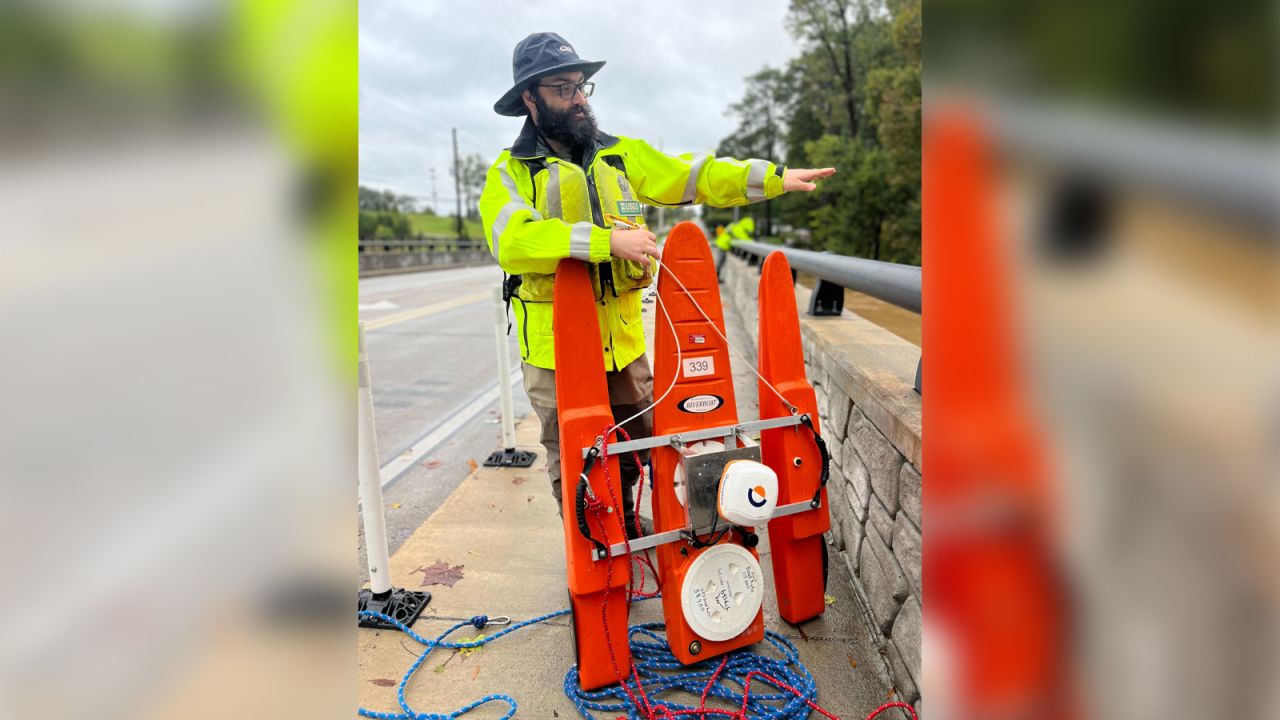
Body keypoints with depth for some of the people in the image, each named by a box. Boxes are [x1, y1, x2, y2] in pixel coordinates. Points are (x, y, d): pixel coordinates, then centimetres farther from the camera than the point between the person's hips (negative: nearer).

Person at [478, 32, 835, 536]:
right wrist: (607, 240, -29)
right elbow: (512, 240, -22)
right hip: (555, 347, -4)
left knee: (637, 450, 17)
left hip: (623, 340, 4)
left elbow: (692, 176, 5)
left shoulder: (620, 155, 10)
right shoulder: (511, 172, -4)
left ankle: (626, 538, 41)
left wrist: (772, 177, -5)